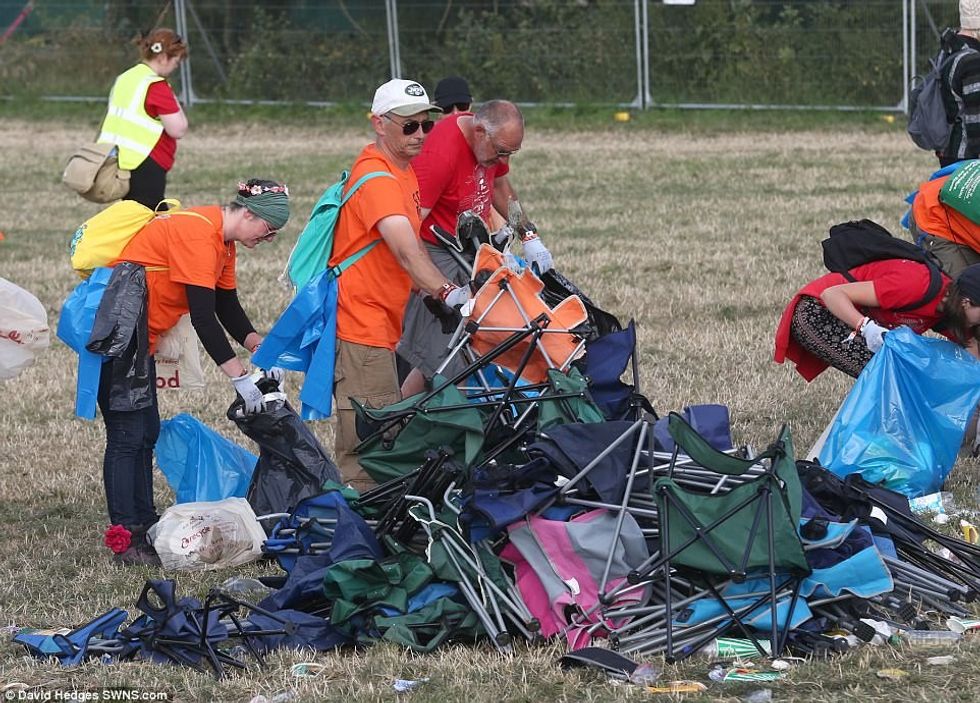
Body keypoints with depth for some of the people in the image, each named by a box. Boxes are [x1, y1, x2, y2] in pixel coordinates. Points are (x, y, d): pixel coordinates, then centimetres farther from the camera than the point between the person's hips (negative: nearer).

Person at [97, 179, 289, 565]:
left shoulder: (223, 241, 9)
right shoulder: (198, 233, -22)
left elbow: (228, 308, 13)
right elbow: (203, 317, -25)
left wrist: (260, 348, -3)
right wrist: (240, 377, -24)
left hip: (138, 337, 10)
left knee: (146, 433, 11)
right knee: (128, 436, -11)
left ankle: (144, 527, 15)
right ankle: (127, 540, -11)